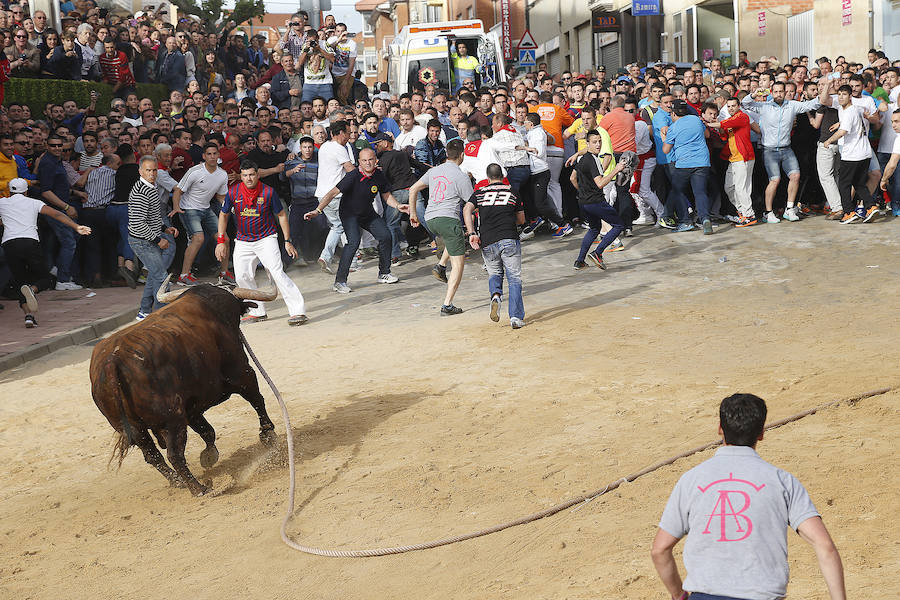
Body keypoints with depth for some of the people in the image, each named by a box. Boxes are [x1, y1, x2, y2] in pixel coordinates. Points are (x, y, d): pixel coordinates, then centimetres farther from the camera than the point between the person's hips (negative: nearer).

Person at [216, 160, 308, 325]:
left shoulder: (268, 192, -12)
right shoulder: (233, 192, -6)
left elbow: (281, 215, -1)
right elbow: (223, 214, 8)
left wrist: (287, 241, -3)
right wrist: (221, 241, 3)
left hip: (266, 239, -4)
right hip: (243, 242, 4)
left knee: (277, 273, -18)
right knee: (242, 277, -2)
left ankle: (298, 311, -21)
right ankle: (258, 312, 14)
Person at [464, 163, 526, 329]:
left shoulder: (479, 193, 12)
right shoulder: (512, 192, 12)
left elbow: (467, 210, -4)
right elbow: (521, 220, 18)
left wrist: (471, 233, -9)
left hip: (487, 243, 2)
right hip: (509, 239, -1)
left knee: (494, 274, 22)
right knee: (514, 278, 5)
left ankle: (496, 295, -10)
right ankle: (516, 317, -8)